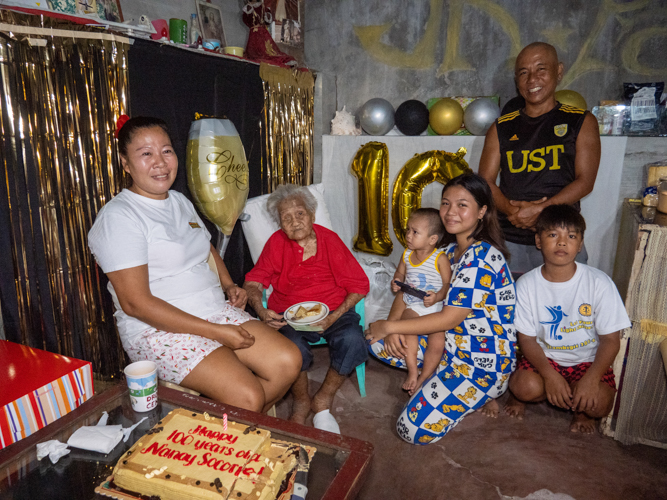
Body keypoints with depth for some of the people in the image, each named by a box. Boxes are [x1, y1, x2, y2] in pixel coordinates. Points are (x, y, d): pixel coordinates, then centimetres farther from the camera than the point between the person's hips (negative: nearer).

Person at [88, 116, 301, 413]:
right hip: (159, 330, -7)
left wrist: (229, 285, 8)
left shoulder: (180, 201, 14)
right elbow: (135, 303, -18)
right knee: (247, 397, -24)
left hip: (217, 311, 8)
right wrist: (216, 332, -20)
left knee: (288, 361, -8)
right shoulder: (118, 217, -12)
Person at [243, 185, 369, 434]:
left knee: (352, 340, -30)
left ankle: (323, 400, -1)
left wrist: (334, 317, -16)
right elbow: (253, 282, 4)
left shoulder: (330, 240, -2)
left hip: (332, 312, 1)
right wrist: (261, 311, -17)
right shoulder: (276, 243, 1)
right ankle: (301, 401, 2)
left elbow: (359, 285, -2)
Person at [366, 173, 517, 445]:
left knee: (415, 430, -16)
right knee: (375, 340, 3)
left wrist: (389, 326, -15)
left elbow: (448, 319, -23)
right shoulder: (451, 250, 6)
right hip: (449, 343, 9)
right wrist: (394, 330, -8)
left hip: (483, 362, -8)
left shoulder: (483, 257, -23)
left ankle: (477, 396, 4)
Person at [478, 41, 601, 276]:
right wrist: (514, 210, -14)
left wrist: (539, 210, -15)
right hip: (509, 241, 1)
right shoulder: (501, 128, 11)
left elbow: (585, 181, -2)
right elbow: (485, 182, 5)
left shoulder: (581, 122, 7)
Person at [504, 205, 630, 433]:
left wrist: (591, 378, -22)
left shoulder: (599, 283, -13)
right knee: (526, 386, -28)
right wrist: (550, 374, -22)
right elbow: (527, 338, -7)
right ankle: (521, 396, 10)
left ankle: (582, 411, 12)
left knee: (598, 403, -25)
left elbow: (610, 339, -9)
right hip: (544, 358, 0)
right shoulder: (526, 284, -10)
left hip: (588, 361, 0)